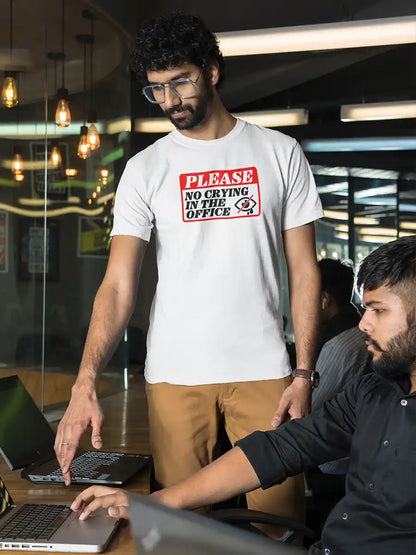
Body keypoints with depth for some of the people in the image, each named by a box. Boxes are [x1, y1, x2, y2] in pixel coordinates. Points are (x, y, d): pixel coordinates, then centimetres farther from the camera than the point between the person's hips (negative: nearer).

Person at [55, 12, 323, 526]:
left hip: (263, 369, 0)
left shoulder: (279, 154, 4)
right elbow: (118, 284, -5)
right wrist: (85, 383, -19)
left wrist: (304, 374, -5)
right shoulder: (145, 169, 3)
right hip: (175, 374, 1)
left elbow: (304, 270, 4)